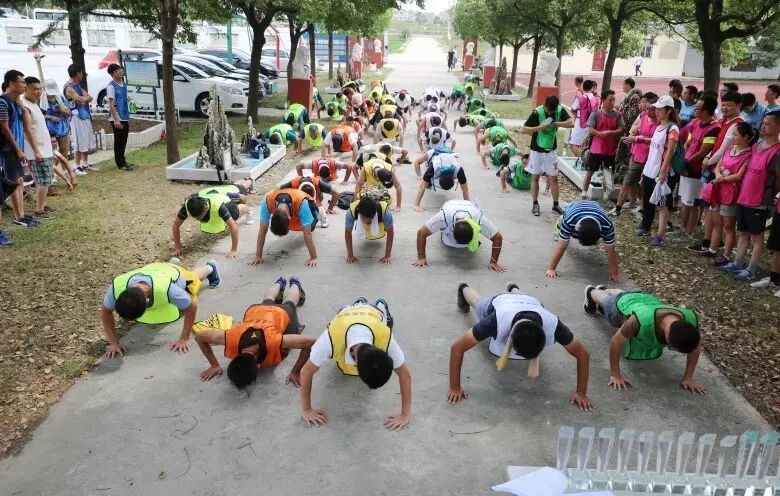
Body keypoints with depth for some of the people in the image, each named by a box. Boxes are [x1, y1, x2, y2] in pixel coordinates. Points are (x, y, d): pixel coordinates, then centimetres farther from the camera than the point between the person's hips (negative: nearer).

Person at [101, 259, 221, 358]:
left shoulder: (166, 289, -53)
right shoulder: (117, 287, -44)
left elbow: (192, 307, -37)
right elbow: (105, 312, -25)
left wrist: (183, 339, -34)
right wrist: (113, 342, -28)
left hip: (177, 274, -2)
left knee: (194, 278, 35)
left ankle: (209, 268, 65)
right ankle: (173, 263, 64)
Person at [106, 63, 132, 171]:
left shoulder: (123, 84, 12)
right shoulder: (111, 86, -12)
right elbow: (111, 104, -15)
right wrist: (116, 119, -20)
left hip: (124, 118, 7)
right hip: (117, 119, -7)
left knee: (124, 140, 13)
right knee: (119, 141, -1)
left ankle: (122, 161, 23)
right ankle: (120, 164, 4)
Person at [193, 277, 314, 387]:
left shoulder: (273, 341, -53)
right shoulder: (231, 338, -46)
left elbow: (311, 342, -46)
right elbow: (199, 336, -28)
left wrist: (295, 372, -43)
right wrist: (215, 365, -30)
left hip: (282, 314, -2)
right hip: (254, 310, 2)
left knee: (288, 304, 37)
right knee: (268, 301, 40)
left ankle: (294, 283, 64)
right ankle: (280, 283, 67)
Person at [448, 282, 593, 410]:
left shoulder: (553, 325, -48)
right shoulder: (497, 321, -52)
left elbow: (583, 354, -32)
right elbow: (457, 348, -44)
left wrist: (581, 392, -31)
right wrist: (455, 387, -40)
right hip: (498, 302, -1)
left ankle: (513, 289, 71)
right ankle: (464, 288, 66)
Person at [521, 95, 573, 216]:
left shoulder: (560, 110, -8)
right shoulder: (537, 112, -17)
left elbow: (571, 124, -19)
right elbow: (524, 130, -18)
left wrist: (556, 123, -27)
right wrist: (539, 127, -28)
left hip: (551, 150, 2)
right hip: (537, 150, -2)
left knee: (553, 178, 4)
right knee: (535, 177, 7)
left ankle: (555, 205, 15)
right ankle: (535, 204, 18)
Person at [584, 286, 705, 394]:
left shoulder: (690, 320, -41)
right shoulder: (642, 320, -53)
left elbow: (695, 349, -21)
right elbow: (615, 342, -38)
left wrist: (688, 378, -22)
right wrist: (615, 375, -34)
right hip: (624, 303, -4)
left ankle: (603, 290, 69)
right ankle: (591, 291, 65)